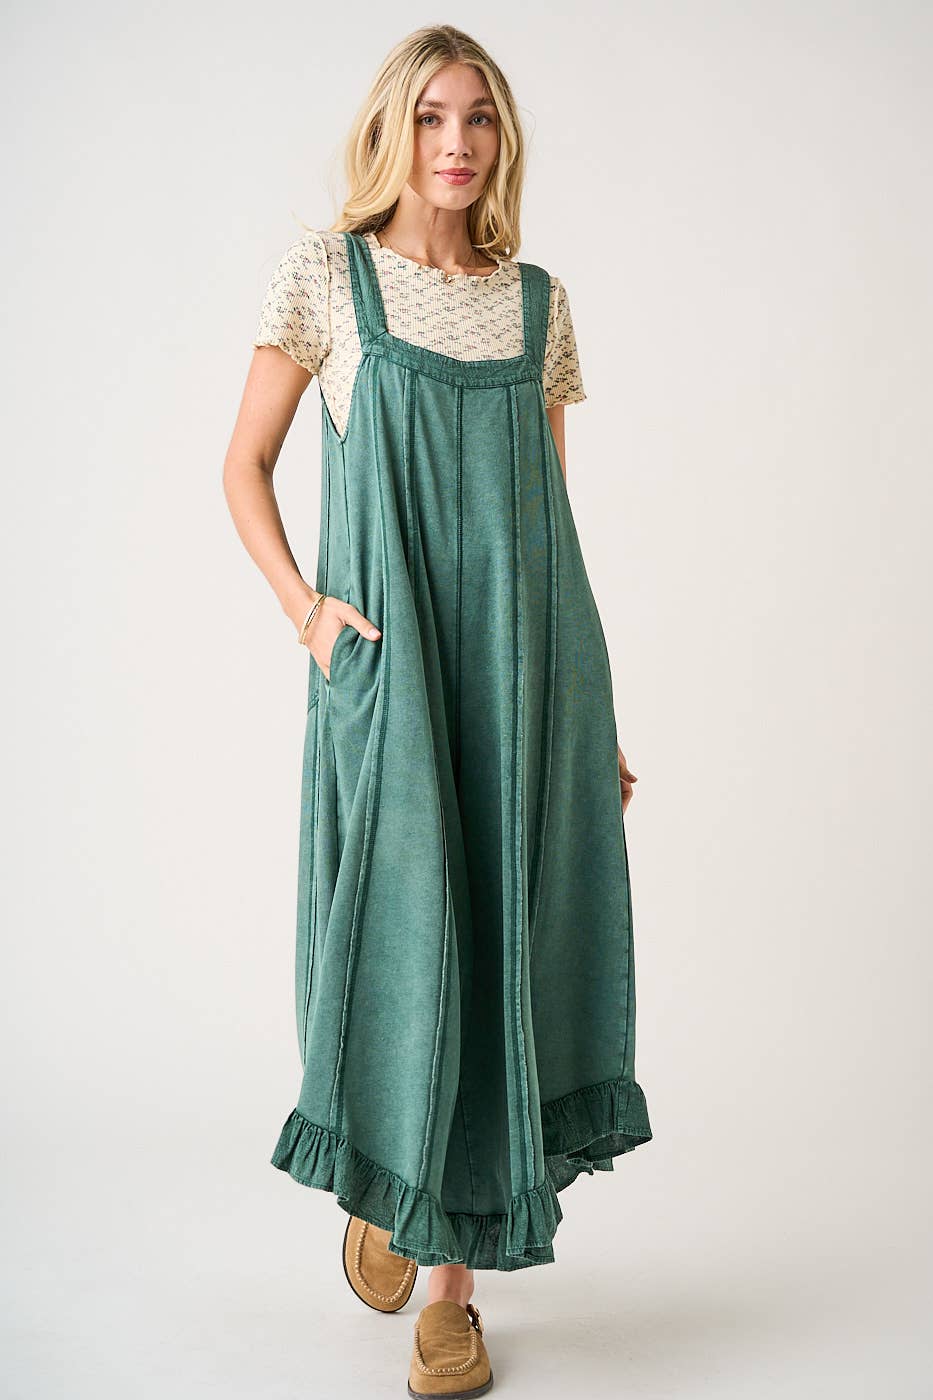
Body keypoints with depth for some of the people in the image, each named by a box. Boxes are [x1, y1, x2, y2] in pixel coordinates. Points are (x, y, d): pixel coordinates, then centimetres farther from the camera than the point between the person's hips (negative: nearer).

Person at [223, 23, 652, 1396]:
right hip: (387, 658, -3)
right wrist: (304, 606, -9)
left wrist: (594, 712, 12)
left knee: (510, 936, 1)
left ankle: (455, 1283, 15)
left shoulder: (540, 302, 12)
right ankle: (380, 1179, 30)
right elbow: (245, 467, 7)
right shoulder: (325, 274, 3)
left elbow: (554, 515, 14)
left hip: (527, 657, 3)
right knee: (405, 928, -4)